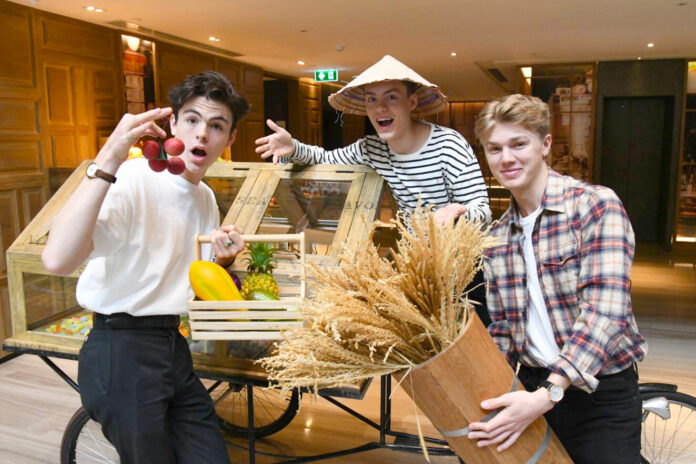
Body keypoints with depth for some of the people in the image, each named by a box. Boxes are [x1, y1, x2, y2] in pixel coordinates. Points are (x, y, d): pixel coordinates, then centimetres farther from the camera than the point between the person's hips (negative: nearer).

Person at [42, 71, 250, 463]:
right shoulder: (132, 180, -17)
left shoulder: (206, 197, 8)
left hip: (173, 346, 8)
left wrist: (223, 259, -4)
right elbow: (57, 261, -34)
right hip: (121, 352, -7)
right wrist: (108, 161, -40)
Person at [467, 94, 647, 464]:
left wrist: (547, 394, -31)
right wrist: (490, 396, 0)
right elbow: (501, 329, 9)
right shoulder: (497, 237, 4)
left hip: (601, 393, -4)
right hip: (531, 388, 5)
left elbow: (604, 308, -24)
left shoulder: (596, 205, -12)